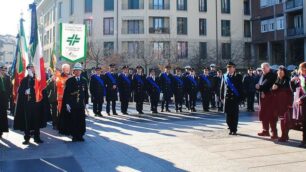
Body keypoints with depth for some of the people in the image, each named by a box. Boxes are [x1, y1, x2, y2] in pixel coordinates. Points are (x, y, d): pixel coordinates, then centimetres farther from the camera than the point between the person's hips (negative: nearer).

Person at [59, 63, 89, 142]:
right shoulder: (69, 81, 0)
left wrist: (86, 103, 6)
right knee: (73, 120, 0)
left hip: (81, 104, 2)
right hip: (71, 104, -2)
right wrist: (67, 104, -8)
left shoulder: (84, 80, 7)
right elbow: (66, 93, -2)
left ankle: (80, 135, 14)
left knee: (81, 120, 3)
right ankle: (74, 136, 11)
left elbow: (86, 92, 10)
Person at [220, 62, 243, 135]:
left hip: (235, 98, -2)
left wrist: (240, 97, -8)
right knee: (228, 114, 4)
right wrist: (222, 97, 5)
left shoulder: (238, 76, 1)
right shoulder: (224, 76, 8)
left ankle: (234, 130, 9)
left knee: (235, 115, 1)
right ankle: (231, 129, 15)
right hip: (227, 98, 2)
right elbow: (222, 87, 10)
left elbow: (240, 88, -1)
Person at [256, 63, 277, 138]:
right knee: (263, 114, 10)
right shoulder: (262, 76, 15)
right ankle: (265, 130, 21)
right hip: (263, 97, 7)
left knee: (271, 115, -7)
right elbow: (259, 85, 10)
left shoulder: (273, 76, -6)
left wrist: (260, 87, -14)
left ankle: (274, 132, -2)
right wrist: (261, 91, -9)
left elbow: (268, 86, -16)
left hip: (269, 97, -7)